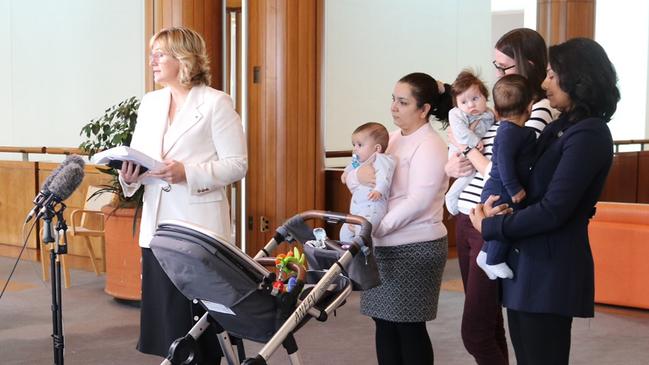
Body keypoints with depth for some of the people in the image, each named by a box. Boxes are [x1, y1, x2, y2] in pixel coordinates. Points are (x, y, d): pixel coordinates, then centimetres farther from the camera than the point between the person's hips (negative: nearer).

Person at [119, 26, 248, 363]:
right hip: (157, 225, 6)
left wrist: (187, 173, -20)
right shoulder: (149, 103, 14)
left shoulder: (216, 103, -4)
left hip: (199, 227, -5)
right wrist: (128, 175, -7)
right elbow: (136, 156, 16)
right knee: (164, 315, 8)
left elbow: (237, 164, -8)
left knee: (200, 317, 0)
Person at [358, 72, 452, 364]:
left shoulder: (429, 146, -12)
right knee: (384, 322, 12)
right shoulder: (393, 139, 12)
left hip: (415, 249, -8)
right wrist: (359, 173, -14)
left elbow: (417, 202, -21)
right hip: (383, 246, 8)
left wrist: (373, 229, -23)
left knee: (408, 327, 1)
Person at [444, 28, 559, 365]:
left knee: (475, 334, -5)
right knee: (488, 325, 16)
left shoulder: (540, 111, -11)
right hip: (467, 220, 8)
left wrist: (467, 147, -5)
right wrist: (453, 166, -1)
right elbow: (452, 165, 22)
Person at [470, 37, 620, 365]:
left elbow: (552, 210, -20)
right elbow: (529, 185, 20)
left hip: (550, 270, -9)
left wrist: (490, 226, -11)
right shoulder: (559, 128, 13)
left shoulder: (588, 134, -16)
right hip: (526, 261, 9)